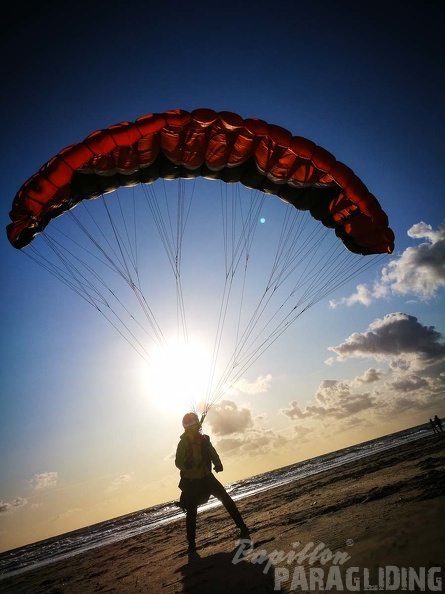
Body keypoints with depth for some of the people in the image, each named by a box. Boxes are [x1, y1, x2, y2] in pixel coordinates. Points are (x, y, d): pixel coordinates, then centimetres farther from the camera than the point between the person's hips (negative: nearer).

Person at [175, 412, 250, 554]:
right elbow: (178, 462, -17)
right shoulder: (183, 443, -15)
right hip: (191, 482, -3)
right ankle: (191, 544, 19)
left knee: (227, 500, -2)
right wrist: (186, 464, -39)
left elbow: (213, 454, 7)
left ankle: (243, 529, 9)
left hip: (207, 478, 4)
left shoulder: (204, 439, -3)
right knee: (191, 513, 1)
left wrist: (218, 465, -13)